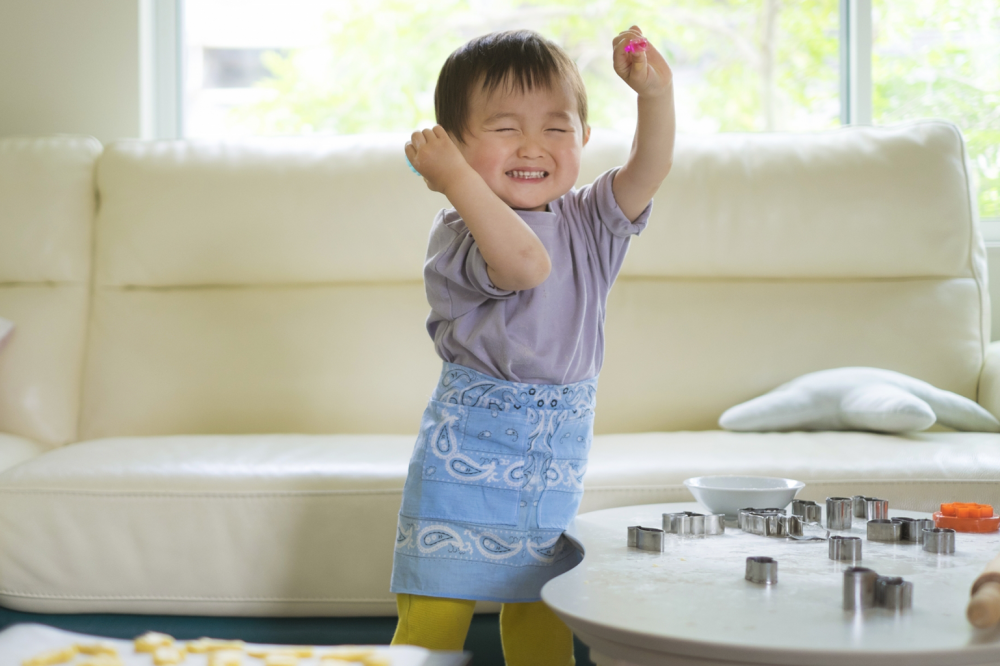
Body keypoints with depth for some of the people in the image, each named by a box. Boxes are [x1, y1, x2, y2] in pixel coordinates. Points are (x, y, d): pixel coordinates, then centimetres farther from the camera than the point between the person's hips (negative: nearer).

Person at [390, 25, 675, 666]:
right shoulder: (459, 230, -12)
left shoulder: (588, 222, 7)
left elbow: (649, 170, -7)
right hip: (469, 446, -5)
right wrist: (455, 177, -32)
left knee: (541, 611, 15)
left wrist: (657, 92, -22)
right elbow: (525, 262, -31)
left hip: (557, 456, 5)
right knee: (435, 611, -6)